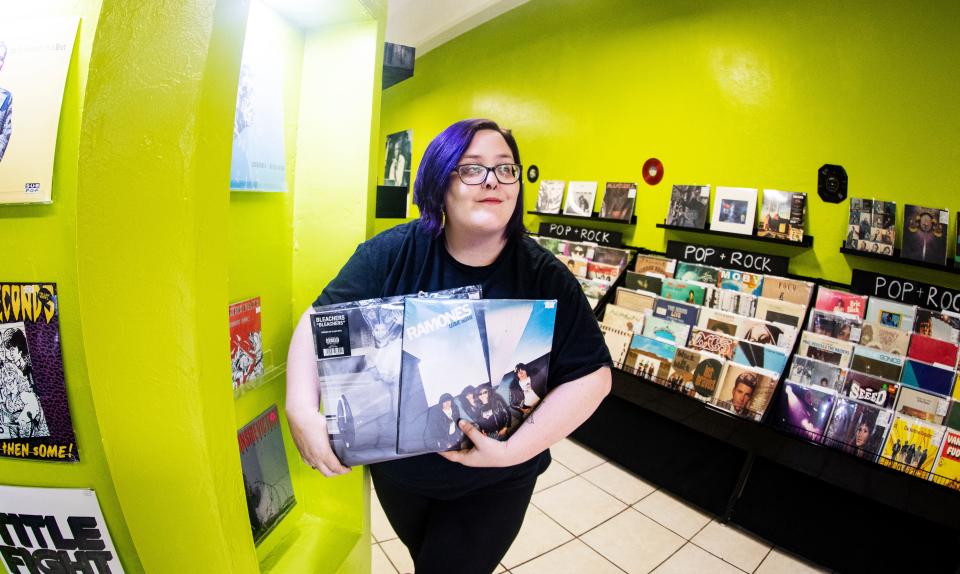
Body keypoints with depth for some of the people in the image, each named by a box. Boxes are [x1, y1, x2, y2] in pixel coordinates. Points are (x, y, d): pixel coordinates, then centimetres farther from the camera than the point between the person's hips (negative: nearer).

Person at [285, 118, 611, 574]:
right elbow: (320, 320, -11)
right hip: (396, 466, 3)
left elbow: (592, 374, -15)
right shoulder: (393, 252, -16)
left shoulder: (546, 276, -18)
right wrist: (303, 411, -27)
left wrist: (515, 449, -25)